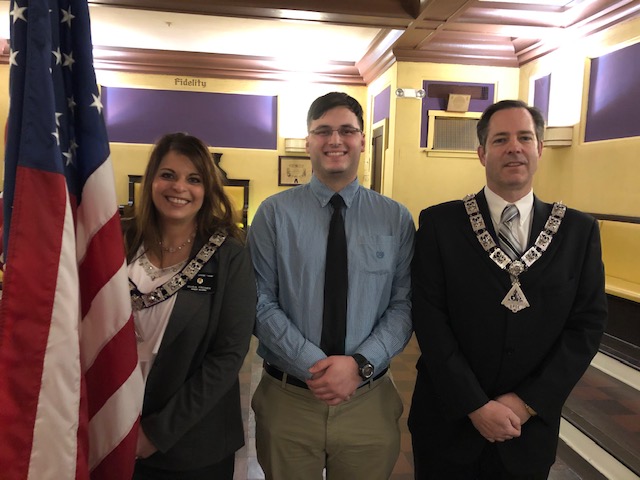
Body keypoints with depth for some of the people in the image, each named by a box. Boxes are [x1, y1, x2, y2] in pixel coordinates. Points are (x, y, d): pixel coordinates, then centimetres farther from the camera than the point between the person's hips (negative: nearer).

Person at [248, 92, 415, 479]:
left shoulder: (396, 218, 0)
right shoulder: (274, 213, -4)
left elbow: (404, 303, -3)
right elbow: (261, 302, -7)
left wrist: (360, 364, -16)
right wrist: (312, 366, -16)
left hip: (369, 400, 1)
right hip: (287, 397, 0)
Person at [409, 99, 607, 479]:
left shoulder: (579, 230, -1)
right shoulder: (439, 223, -9)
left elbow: (588, 323, -3)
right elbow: (430, 318, -12)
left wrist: (528, 403, -10)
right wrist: (476, 406, -14)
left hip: (530, 427, 2)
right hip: (449, 420, -1)